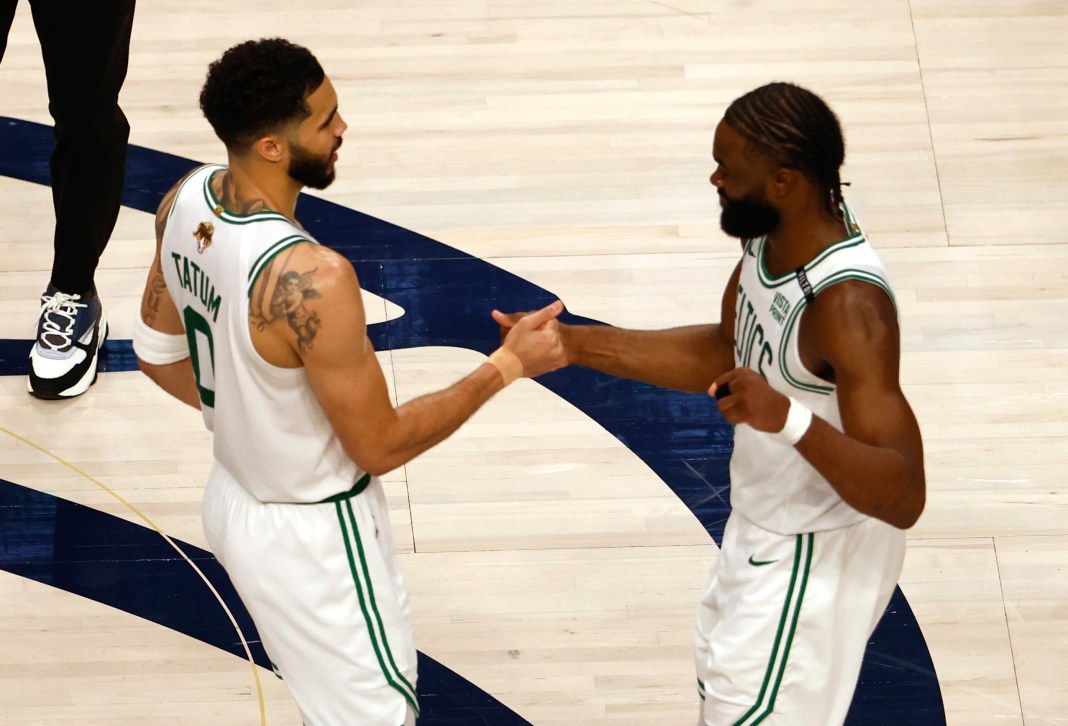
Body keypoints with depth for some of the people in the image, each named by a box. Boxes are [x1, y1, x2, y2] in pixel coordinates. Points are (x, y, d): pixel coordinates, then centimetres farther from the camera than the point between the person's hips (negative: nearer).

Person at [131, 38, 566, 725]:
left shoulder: (187, 200, -10)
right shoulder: (312, 278, -36)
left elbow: (158, 351, 7)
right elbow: (380, 446, -23)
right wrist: (508, 364, -16)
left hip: (238, 496, 9)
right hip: (311, 539, -9)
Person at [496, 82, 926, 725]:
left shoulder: (848, 305, -35)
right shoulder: (772, 233, -8)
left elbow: (904, 497, -36)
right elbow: (726, 353, 9)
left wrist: (791, 420, -51)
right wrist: (576, 344, 1)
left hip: (816, 556, -9)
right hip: (768, 526, 9)